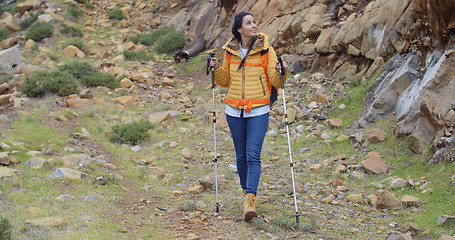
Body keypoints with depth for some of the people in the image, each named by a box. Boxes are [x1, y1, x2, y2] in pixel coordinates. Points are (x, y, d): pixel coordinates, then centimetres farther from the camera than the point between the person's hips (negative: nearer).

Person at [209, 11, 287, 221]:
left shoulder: (265, 50, -3)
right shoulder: (230, 51, 6)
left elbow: (275, 82, -2)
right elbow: (225, 81, 17)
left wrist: (279, 72, -22)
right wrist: (217, 69, -1)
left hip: (258, 111, -3)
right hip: (234, 111, 3)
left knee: (253, 155, -12)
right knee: (241, 155, 10)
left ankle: (250, 201, -17)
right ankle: (246, 192, 28)